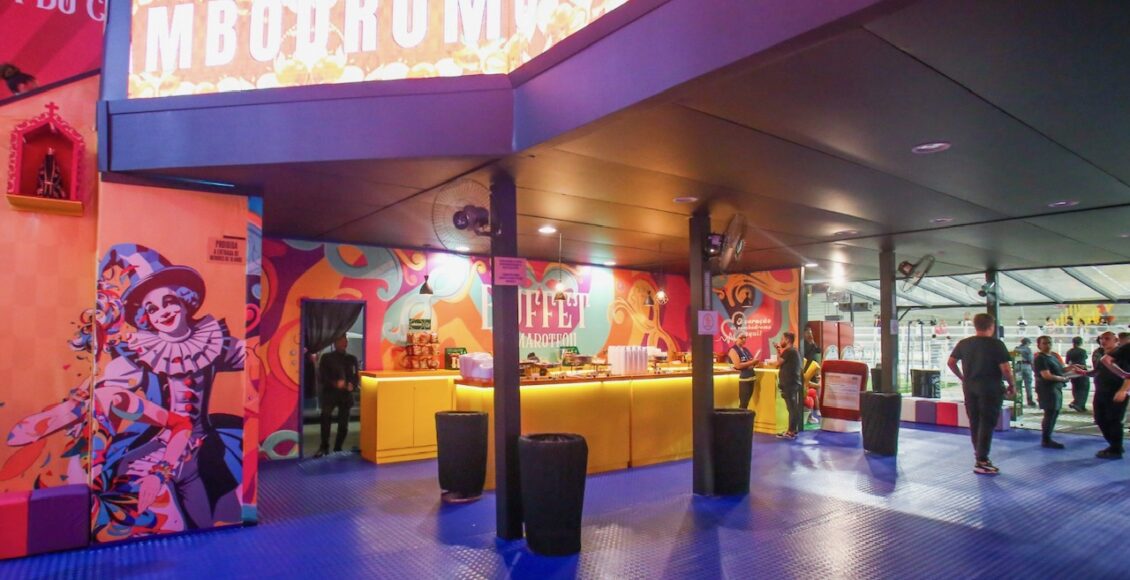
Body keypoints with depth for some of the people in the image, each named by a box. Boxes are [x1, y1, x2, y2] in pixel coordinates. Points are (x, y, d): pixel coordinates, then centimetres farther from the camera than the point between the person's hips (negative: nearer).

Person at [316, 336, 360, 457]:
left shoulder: (352, 359, 13)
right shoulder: (326, 357, 6)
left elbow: (357, 377, 12)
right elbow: (321, 377, -1)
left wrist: (352, 386, -9)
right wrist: (334, 383, -15)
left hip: (346, 394, 3)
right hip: (330, 393, -3)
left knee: (343, 424, 1)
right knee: (325, 415, -27)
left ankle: (337, 448, 17)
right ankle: (324, 447, -19)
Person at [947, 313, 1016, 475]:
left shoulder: (963, 344, 5)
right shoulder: (996, 344, -10)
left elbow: (951, 362, 10)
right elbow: (1005, 369, -14)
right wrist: (1012, 385, 1)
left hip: (970, 388, 5)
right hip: (990, 389, -5)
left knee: (974, 423, 14)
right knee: (987, 424, -2)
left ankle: (979, 454, 26)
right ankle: (981, 462, -3)